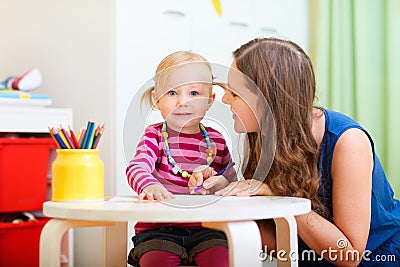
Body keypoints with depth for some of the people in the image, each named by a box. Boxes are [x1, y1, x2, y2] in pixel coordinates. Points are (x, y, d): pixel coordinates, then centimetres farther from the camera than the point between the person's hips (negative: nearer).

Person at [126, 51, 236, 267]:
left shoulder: (216, 141, 12)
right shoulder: (155, 135, 3)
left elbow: (231, 182, 17)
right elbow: (137, 167, -15)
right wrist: (149, 185, -37)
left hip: (205, 228, 2)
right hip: (158, 228, -2)